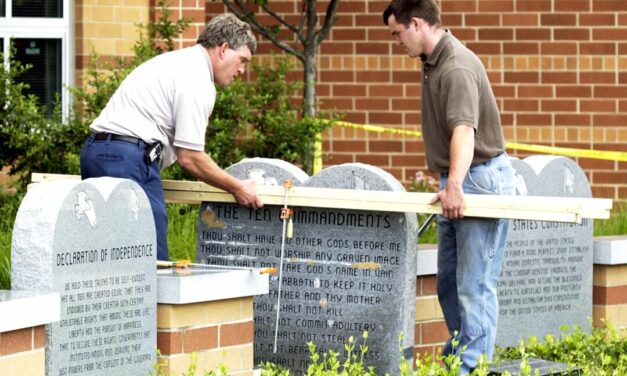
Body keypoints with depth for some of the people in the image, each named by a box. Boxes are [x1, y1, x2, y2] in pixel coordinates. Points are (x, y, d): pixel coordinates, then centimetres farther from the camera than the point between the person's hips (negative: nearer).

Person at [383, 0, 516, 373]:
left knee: (475, 285, -10)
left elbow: (464, 129, -37)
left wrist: (455, 183, -50)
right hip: (457, 183, 11)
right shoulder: (433, 61, 11)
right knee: (448, 282, 15)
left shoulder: (457, 68, -22)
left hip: (480, 177, -11)